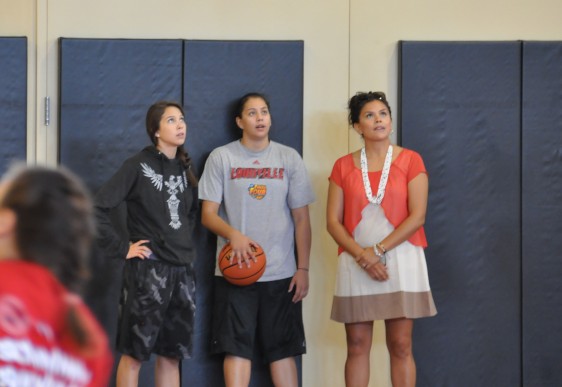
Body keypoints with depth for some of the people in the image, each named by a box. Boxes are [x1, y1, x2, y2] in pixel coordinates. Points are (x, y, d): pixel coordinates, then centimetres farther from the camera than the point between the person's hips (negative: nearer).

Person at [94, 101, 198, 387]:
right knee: (134, 353, -1)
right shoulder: (138, 165, -7)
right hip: (147, 269, -6)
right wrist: (122, 247, -13)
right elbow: (98, 207, -13)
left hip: (182, 270, 6)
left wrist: (185, 241, 12)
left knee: (171, 354, 10)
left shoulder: (185, 168, 11)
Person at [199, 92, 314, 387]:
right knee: (236, 347, -4)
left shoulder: (289, 158, 6)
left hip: (281, 273, 2)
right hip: (236, 270, -1)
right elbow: (208, 214, -1)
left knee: (283, 349, 5)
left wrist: (303, 268, 1)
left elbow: (301, 218, 7)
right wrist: (234, 234, -21)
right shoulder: (221, 158, 1)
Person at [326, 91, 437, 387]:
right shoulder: (344, 166, 7)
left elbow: (417, 216, -6)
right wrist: (361, 256, -11)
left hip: (401, 260, -2)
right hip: (355, 263, 2)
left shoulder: (410, 160, 2)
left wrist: (379, 250, -12)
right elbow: (333, 221, 3)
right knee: (357, 345, 2)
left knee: (400, 345, -1)